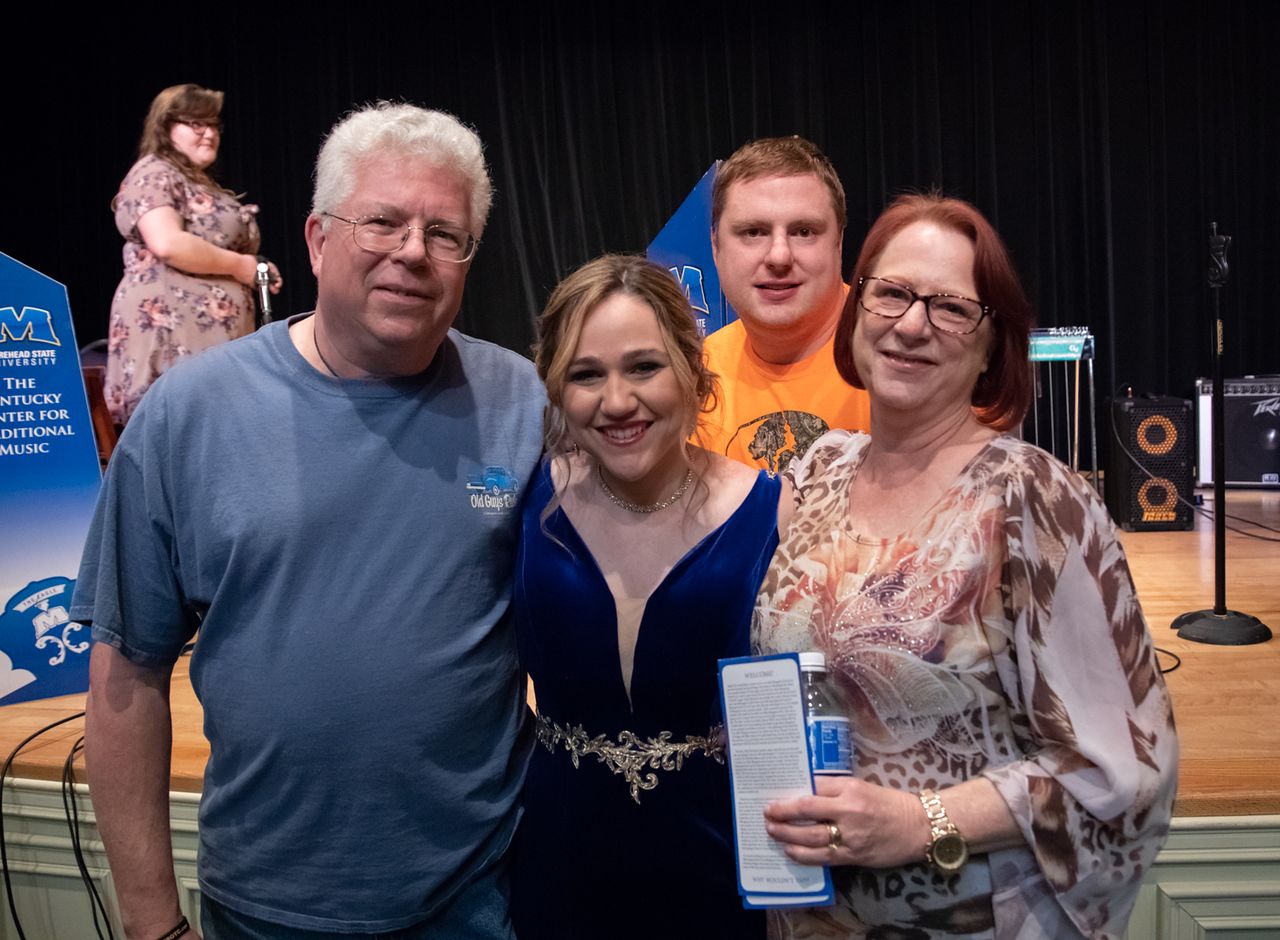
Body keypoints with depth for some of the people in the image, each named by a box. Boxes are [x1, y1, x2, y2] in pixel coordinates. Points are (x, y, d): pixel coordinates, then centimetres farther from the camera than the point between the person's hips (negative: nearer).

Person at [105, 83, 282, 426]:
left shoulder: (203, 184, 26)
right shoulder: (154, 174, -3)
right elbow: (168, 245, -20)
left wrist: (253, 271, 12)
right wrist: (237, 265, -11)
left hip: (215, 338, 9)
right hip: (172, 337, -9)